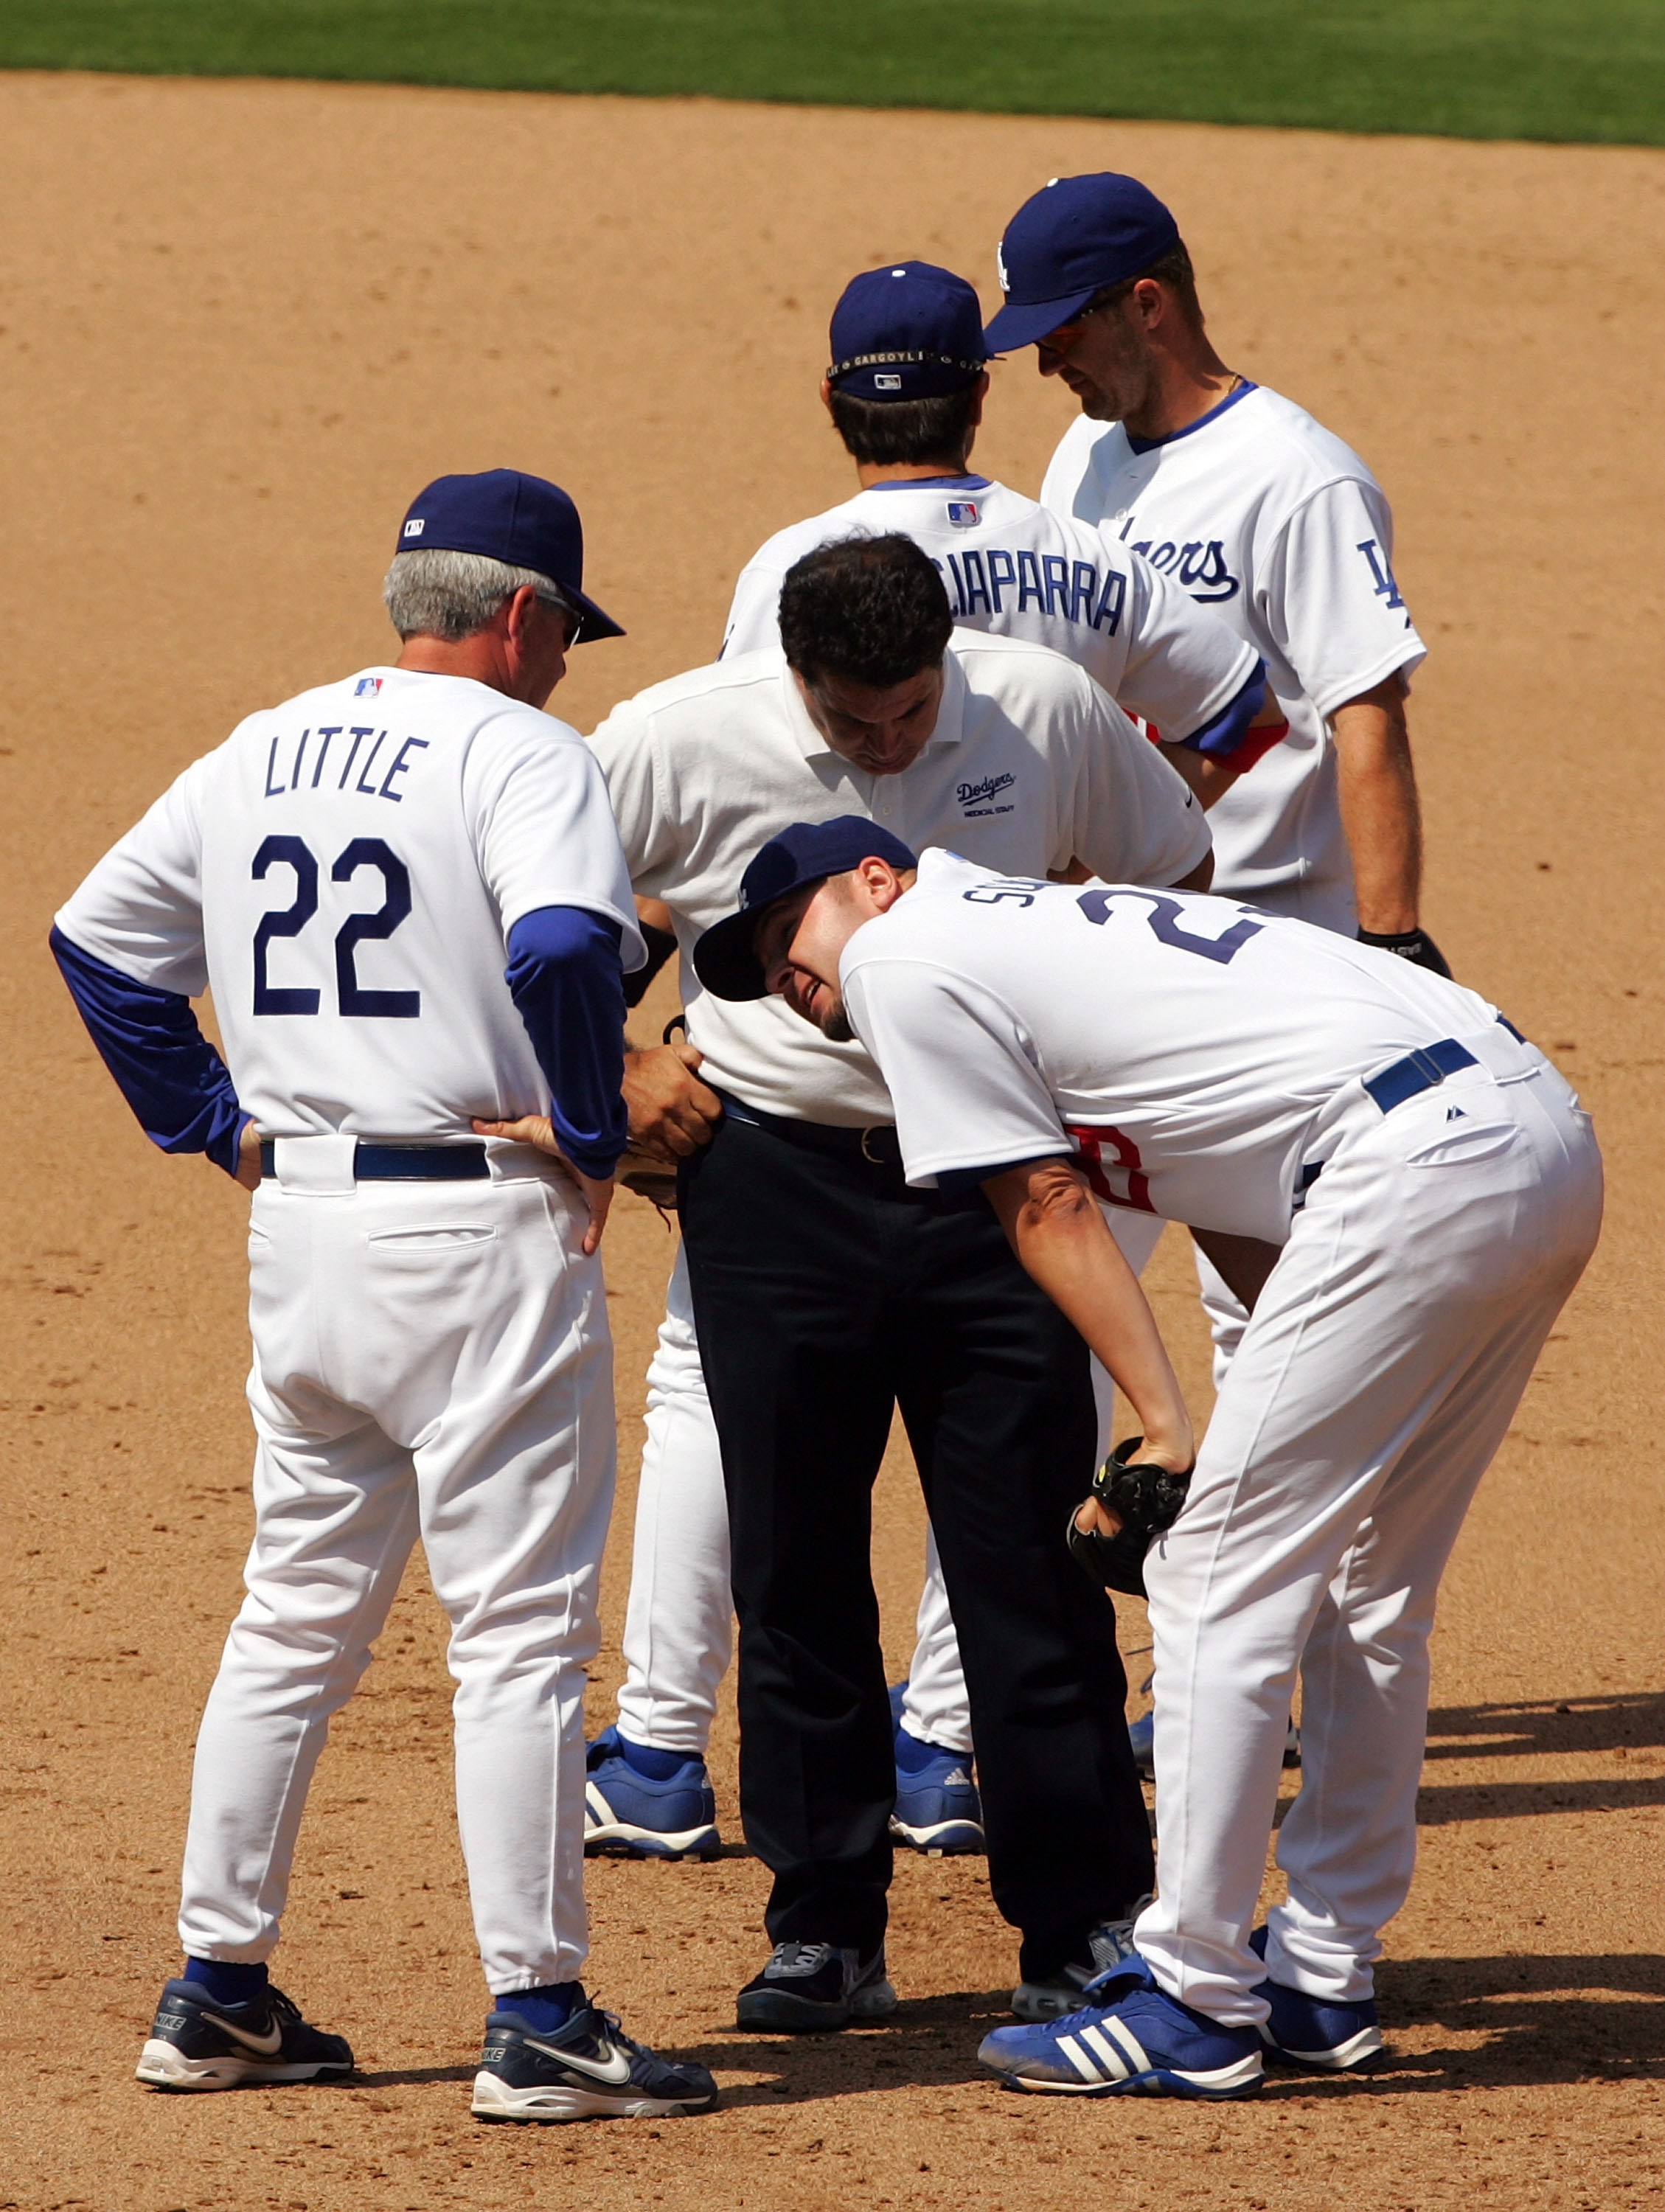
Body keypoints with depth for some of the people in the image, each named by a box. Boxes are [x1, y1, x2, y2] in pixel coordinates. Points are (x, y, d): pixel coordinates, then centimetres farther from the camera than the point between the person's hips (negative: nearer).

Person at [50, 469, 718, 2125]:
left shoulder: (258, 752, 12)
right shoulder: (517, 753, -10)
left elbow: (98, 935, 18)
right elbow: (563, 944, -28)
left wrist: (221, 1126, 16)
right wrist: (586, 1132, -14)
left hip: (298, 1226, 7)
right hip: (480, 1232, -7)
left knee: (297, 1616, 16)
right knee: (519, 1630, -3)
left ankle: (217, 1992, 17)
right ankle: (535, 2020, -4)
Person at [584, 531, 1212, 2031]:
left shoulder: (1047, 712, -7)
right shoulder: (677, 745, -11)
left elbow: (1172, 879, 10)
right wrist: (610, 1072, -4)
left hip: (990, 1178, 0)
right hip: (775, 1186, 0)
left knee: (1032, 1556, -1)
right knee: (795, 1568, 4)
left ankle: (1086, 1923, 5)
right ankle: (824, 1930, 12)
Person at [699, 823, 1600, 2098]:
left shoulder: (904, 952, 5)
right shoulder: (1057, 927, 31)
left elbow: (1050, 1208, 3)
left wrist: (1165, 1427, 4)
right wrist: (1299, 1394, 16)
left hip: (1419, 1166, -9)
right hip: (1555, 1140, 9)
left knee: (1219, 1582, -1)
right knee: (1366, 1593, 19)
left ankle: (1197, 2007, 3)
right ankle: (1325, 1984, 25)